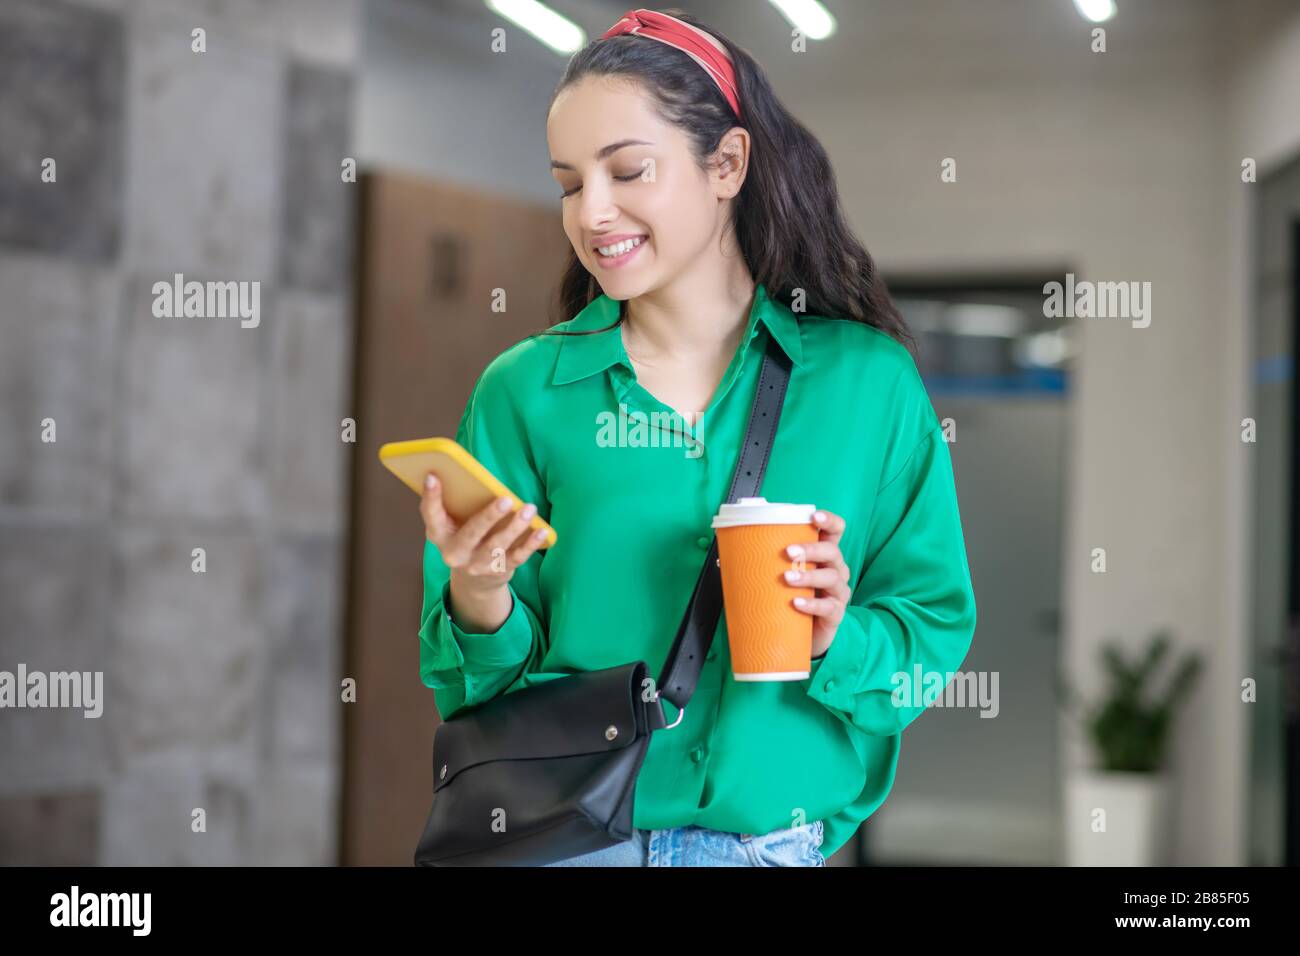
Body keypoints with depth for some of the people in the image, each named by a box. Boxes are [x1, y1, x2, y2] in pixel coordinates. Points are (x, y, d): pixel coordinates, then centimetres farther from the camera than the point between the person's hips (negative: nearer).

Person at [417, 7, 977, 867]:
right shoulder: (524, 392, -2)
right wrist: (480, 603, -20)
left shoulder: (869, 379, -3)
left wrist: (838, 640, -18)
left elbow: (934, 630, 1)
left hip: (775, 841, 0)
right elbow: (477, 687, 0)